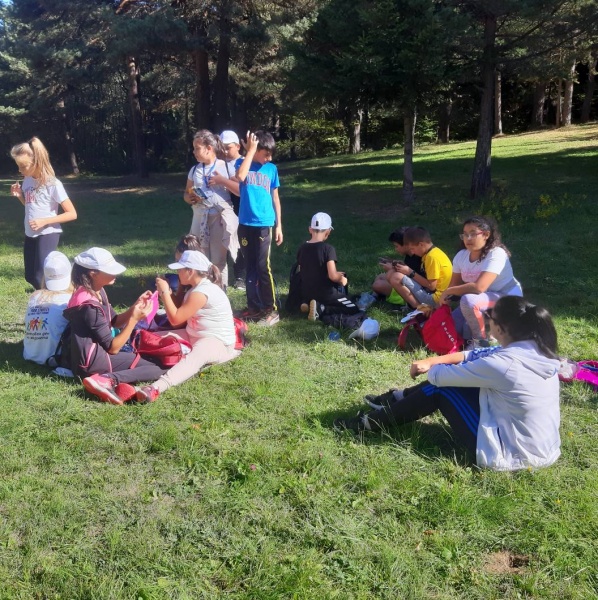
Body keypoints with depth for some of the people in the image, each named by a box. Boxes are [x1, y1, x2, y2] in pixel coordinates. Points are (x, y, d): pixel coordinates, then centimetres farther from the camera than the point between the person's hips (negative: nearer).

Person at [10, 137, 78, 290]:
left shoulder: (53, 184, -16)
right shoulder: (27, 181, 3)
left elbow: (72, 214, -15)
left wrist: (44, 221, -21)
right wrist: (20, 195, -1)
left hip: (48, 234, -7)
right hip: (30, 234, 7)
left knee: (41, 277, -12)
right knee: (30, 277, 14)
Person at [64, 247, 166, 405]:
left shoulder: (97, 291, 4)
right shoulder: (89, 306, -24)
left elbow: (114, 322, 13)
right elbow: (112, 347, -20)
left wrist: (135, 307, -3)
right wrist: (134, 319, -23)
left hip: (98, 353, 10)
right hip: (94, 362, -10)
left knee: (156, 362, 17)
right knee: (159, 368, -10)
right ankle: (108, 380, -24)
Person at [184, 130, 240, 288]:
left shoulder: (225, 167, -3)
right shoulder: (194, 170, 9)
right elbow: (186, 193, 18)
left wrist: (222, 180, -15)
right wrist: (189, 198, -5)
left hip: (220, 218, -4)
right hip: (200, 219, 4)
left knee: (218, 261, 2)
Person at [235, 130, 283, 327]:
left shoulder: (271, 168, 6)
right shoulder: (243, 163, 3)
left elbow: (275, 198, 11)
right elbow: (240, 176, -22)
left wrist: (279, 225, 9)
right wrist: (251, 150, -14)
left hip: (264, 224, -1)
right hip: (245, 224, 1)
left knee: (263, 266, -6)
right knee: (250, 267, 9)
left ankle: (271, 310, 1)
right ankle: (254, 307, 19)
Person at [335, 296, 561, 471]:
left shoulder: (503, 364, -28)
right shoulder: (536, 350, -3)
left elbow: (441, 376, -14)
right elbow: (479, 356, 10)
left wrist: (431, 368, 9)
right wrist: (433, 360, 5)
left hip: (510, 454, -8)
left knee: (441, 388, 0)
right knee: (451, 377, 13)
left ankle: (368, 423, 13)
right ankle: (397, 398, 32)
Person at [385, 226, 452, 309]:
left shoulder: (432, 256, -19)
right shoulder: (433, 251, 10)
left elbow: (431, 286, -20)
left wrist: (411, 273, -13)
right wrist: (407, 269, 0)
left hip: (434, 298, -11)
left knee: (396, 278, -20)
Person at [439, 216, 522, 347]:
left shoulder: (496, 254, -26)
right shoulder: (461, 256, -5)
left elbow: (478, 287, -35)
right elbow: (454, 285, 1)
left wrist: (448, 291, -25)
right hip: (480, 301, 7)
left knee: (468, 300, -34)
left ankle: (482, 340, -11)